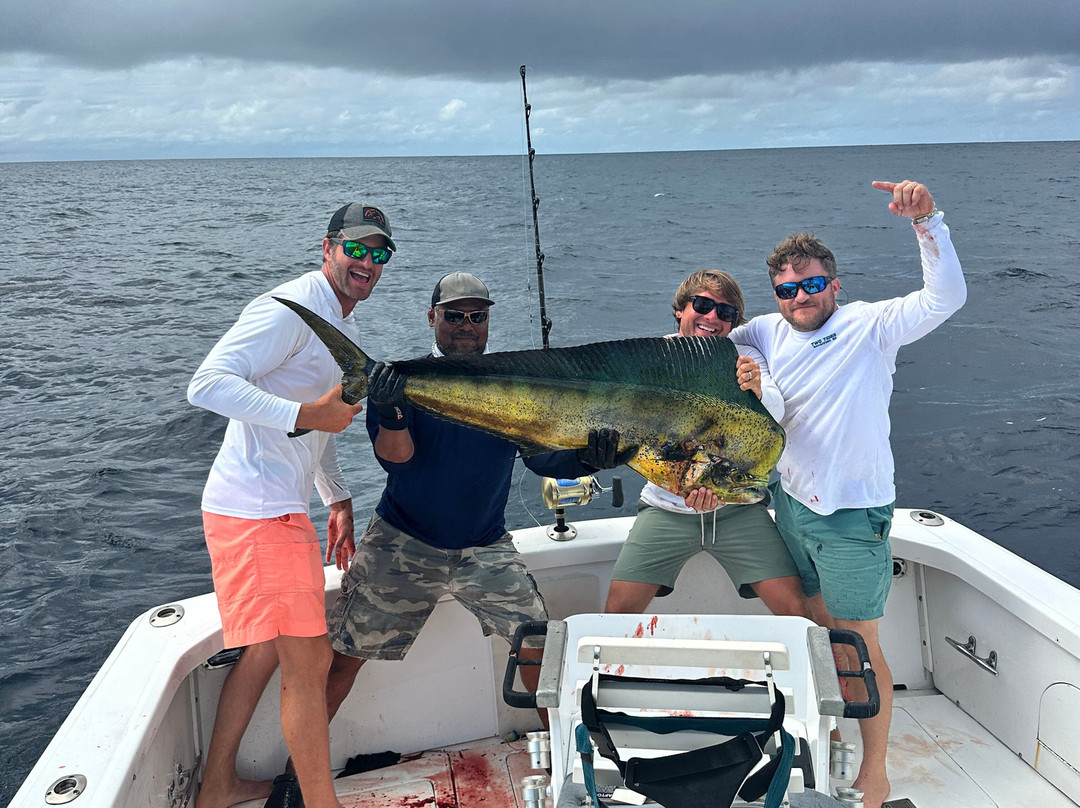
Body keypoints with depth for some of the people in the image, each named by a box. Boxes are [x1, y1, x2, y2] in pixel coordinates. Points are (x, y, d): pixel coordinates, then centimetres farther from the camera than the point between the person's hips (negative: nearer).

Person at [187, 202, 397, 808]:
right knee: (310, 661, -6)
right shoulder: (290, 309, -14)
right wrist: (303, 414, -32)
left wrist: (339, 498, 24)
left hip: (282, 508, 10)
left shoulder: (346, 329, 18)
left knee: (268, 648, 19)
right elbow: (208, 384, -24)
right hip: (256, 509, -10)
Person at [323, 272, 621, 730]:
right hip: (401, 543, -2)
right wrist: (389, 414, -39)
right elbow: (394, 457, -17)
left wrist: (585, 458, -26)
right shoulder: (405, 379, -6)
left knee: (539, 643, 1)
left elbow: (543, 456, -5)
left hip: (484, 549, 2)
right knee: (345, 657, 2)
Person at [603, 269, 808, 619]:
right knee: (617, 610, -10)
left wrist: (756, 392, -46)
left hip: (738, 508, 0)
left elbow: (775, 412, -21)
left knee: (794, 610, -10)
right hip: (667, 508, 0)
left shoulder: (744, 359, -2)